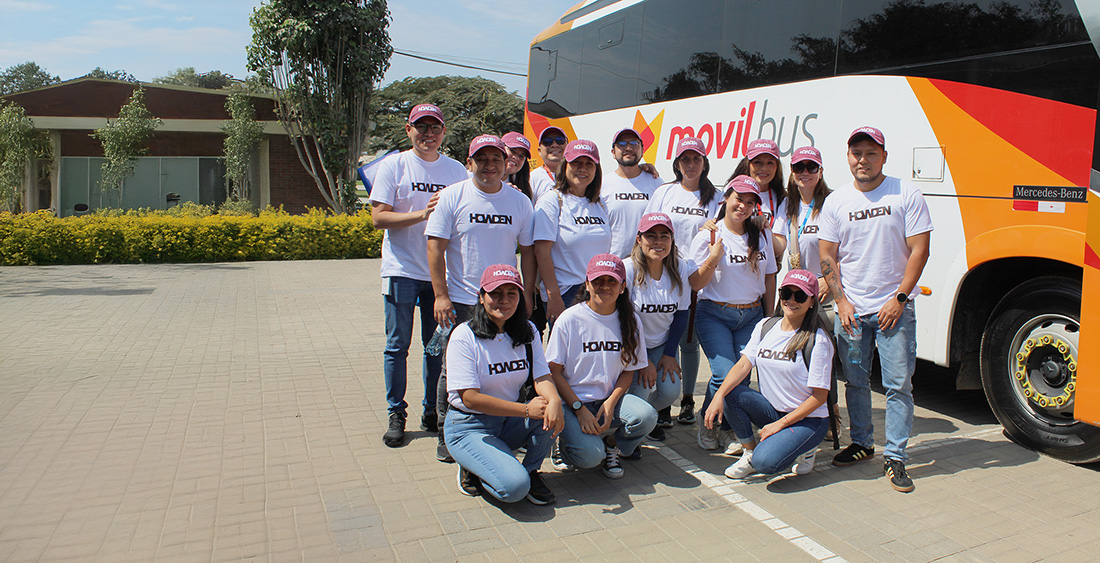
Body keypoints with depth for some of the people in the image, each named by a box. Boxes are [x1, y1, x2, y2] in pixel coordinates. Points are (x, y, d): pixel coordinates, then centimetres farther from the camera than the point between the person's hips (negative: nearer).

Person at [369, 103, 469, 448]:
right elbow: (379, 217, -7)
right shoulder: (393, 166, 0)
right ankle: (396, 415, 15)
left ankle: (433, 412, 22)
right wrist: (421, 214, -18)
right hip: (402, 270, -2)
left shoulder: (456, 170, 9)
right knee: (397, 346, 3)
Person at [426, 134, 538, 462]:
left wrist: (527, 295, 5)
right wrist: (440, 295, -10)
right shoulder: (452, 197, -1)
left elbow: (527, 252, 11)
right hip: (460, 301, -2)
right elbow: (436, 247, -4)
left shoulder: (519, 202, 6)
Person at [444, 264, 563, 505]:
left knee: (551, 410, -25)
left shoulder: (527, 331, 1)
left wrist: (554, 400, -34)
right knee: (514, 487, -26)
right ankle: (473, 468, 5)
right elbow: (470, 398, -21)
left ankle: (530, 471, -1)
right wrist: (526, 409, -26)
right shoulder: (464, 336, -16)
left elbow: (542, 376, -9)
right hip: (469, 426, -5)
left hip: (512, 422, 6)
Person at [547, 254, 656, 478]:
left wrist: (611, 402, -12)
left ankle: (613, 449, 5)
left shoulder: (630, 320, 2)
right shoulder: (570, 319, -8)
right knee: (589, 456, -27)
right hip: (572, 400, -3)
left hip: (610, 399, 4)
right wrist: (580, 409, -16)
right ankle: (565, 442, 11)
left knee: (646, 416, -27)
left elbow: (628, 370, 6)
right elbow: (554, 371, -7)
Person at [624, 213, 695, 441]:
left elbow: (681, 314, 2)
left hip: (662, 344, 4)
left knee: (670, 392, -15)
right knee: (640, 389, -24)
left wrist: (669, 354, -6)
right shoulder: (628, 269, -20)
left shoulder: (681, 269, -8)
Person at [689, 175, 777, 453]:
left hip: (752, 315, 3)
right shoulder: (708, 236, -4)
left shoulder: (762, 235, 7)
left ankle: (729, 429, 14)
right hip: (715, 315, -3)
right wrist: (715, 256, -18)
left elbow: (769, 278, 14)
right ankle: (708, 424, 11)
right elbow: (695, 284, -6)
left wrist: (768, 319, 12)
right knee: (725, 374, -15)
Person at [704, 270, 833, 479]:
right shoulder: (765, 327, 2)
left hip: (807, 419, -5)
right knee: (730, 394, -22)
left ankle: (805, 448, 5)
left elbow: (819, 396, -14)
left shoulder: (818, 340, -15)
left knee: (765, 462, -28)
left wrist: (780, 424, -17)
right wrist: (719, 395, -26)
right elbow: (744, 364, -8)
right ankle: (750, 452, 0)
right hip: (772, 409, 5)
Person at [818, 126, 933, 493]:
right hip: (851, 309, 3)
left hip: (894, 308, -2)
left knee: (898, 384, -2)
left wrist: (899, 298, -11)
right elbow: (827, 256, 4)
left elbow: (919, 250, -4)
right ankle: (861, 443, 28)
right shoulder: (836, 201, 5)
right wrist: (841, 301, -5)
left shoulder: (906, 195, -2)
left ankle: (895, 458, 8)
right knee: (855, 381, 11)